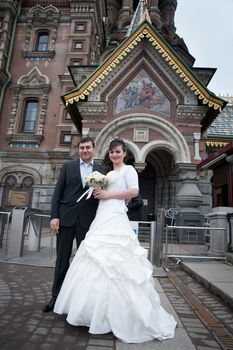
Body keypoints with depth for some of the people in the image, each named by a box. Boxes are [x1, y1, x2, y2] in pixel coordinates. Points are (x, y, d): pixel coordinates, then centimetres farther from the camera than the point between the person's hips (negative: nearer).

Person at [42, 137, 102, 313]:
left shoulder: (101, 170, 7)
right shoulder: (68, 166, 7)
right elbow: (58, 192, 3)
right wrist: (54, 216, -4)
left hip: (87, 220, 0)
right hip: (66, 218, 0)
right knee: (62, 259, 9)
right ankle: (57, 296, 25)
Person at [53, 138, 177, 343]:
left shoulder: (128, 169, 1)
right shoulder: (109, 174, 23)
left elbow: (134, 191, -13)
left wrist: (108, 194, -12)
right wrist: (98, 192, 6)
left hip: (115, 219, -8)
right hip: (103, 219, 8)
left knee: (112, 261, -10)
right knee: (98, 262, 7)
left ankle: (119, 315, 4)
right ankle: (99, 309, 19)